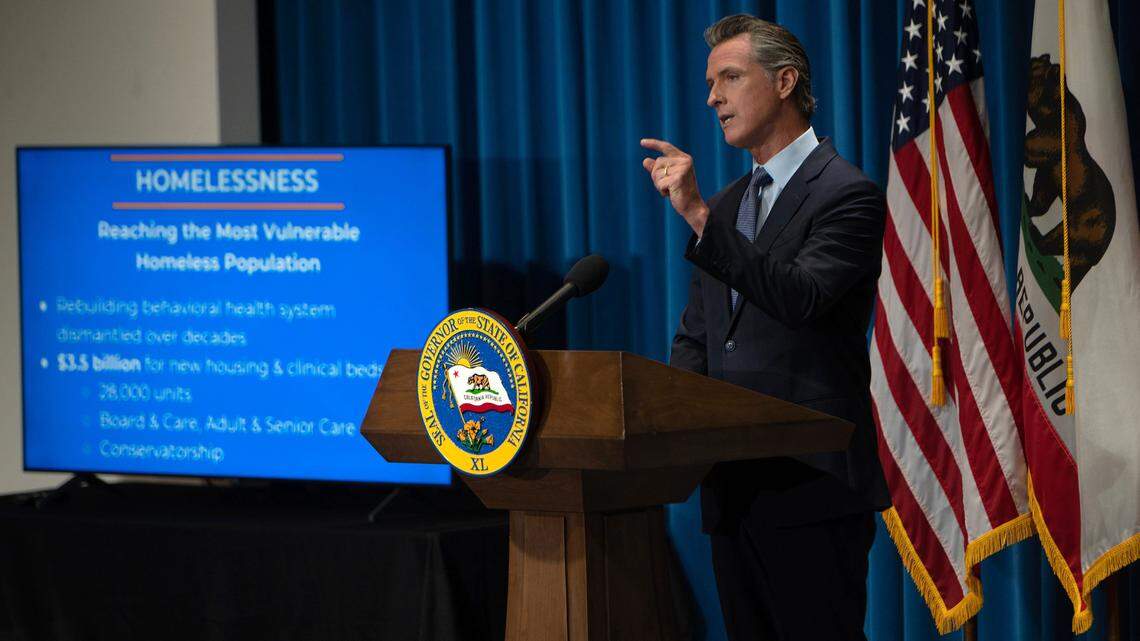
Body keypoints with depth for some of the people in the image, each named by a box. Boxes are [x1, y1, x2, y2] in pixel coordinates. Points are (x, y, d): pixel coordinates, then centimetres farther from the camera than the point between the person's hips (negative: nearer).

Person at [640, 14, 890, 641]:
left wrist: (699, 215, -26)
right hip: (733, 484, 8)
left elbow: (800, 297, -22)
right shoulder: (728, 202, 19)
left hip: (809, 481, -8)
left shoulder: (848, 195, -6)